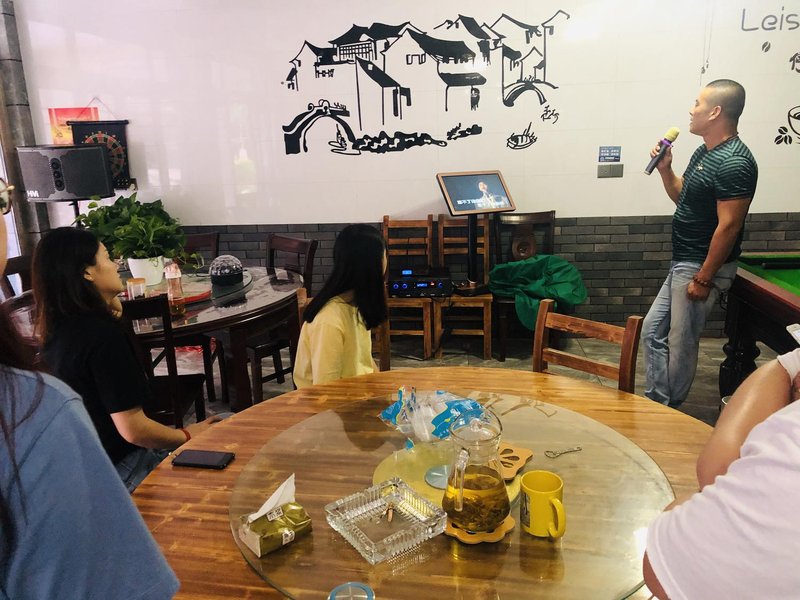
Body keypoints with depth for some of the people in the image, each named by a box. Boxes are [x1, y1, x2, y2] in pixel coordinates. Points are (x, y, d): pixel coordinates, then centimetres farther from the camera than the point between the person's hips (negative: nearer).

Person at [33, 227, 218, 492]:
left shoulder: (58, 329, 0)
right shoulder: (102, 334, -26)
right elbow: (133, 428, -27)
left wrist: (110, 309, 4)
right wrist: (188, 436, -9)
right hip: (120, 468, -8)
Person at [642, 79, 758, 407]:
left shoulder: (734, 162, -20)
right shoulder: (705, 151, 10)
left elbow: (729, 226, -22)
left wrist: (704, 278, -21)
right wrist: (665, 168, 3)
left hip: (702, 267, -10)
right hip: (682, 264, 10)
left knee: (681, 343, 3)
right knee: (652, 331, 13)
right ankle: (655, 402, 23)